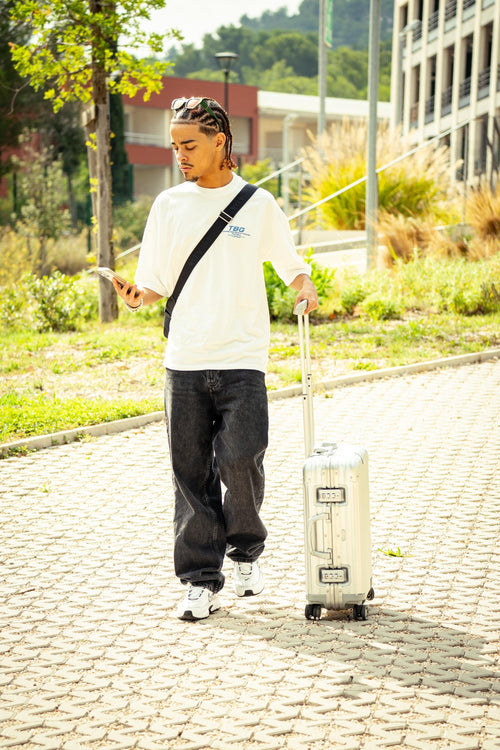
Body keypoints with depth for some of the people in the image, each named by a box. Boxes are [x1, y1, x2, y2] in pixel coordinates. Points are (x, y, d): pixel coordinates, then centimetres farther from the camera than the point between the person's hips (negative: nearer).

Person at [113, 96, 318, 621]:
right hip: (184, 360, 2)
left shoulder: (257, 203, 4)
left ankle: (246, 549, 18)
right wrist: (136, 298, -14)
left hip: (242, 360, -2)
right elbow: (155, 283, 8)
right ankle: (201, 581, 12)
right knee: (192, 473, 2)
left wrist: (306, 291, -11)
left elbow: (292, 267, 11)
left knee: (241, 459, -10)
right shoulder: (169, 205, 9)